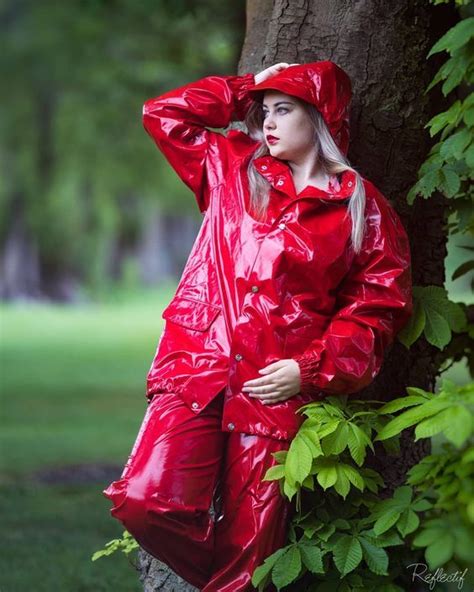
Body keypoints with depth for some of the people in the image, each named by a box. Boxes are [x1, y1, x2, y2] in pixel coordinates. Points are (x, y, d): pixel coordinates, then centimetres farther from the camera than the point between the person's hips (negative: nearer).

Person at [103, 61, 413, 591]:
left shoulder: (363, 209, 8)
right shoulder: (231, 167, 18)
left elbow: (379, 304, 4)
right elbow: (164, 113, 21)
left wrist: (312, 368, -7)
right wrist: (247, 90, 20)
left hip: (278, 389, -2)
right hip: (199, 368, 2)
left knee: (247, 547, -4)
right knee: (146, 500, -17)